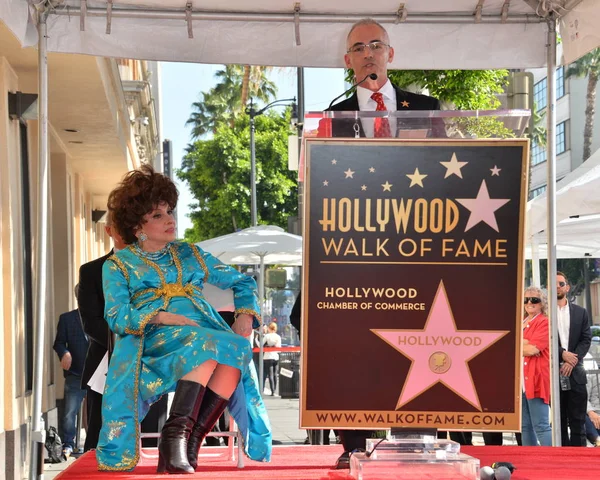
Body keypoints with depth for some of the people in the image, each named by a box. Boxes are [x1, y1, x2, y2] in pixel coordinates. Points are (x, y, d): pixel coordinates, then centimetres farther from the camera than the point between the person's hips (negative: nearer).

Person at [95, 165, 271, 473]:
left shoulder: (190, 255, 23)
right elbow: (116, 316, -3)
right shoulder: (119, 265, 12)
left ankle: (190, 440, -31)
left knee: (237, 350, -33)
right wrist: (161, 317, -17)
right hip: (155, 341, -4)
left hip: (205, 334, 4)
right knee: (210, 343, -36)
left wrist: (245, 316, 6)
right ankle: (175, 432, -33)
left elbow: (242, 282, 26)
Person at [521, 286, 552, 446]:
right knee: (525, 426, 10)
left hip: (536, 379, -8)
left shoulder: (544, 323, -4)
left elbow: (533, 349, -15)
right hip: (519, 380, 8)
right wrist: (525, 344, -9)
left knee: (541, 426, -12)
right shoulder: (521, 323, 20)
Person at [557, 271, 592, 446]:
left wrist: (572, 361, -9)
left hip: (575, 373, 1)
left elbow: (586, 340, 4)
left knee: (577, 421, 0)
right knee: (559, 420, 4)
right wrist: (562, 354, -15)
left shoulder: (580, 312, 11)